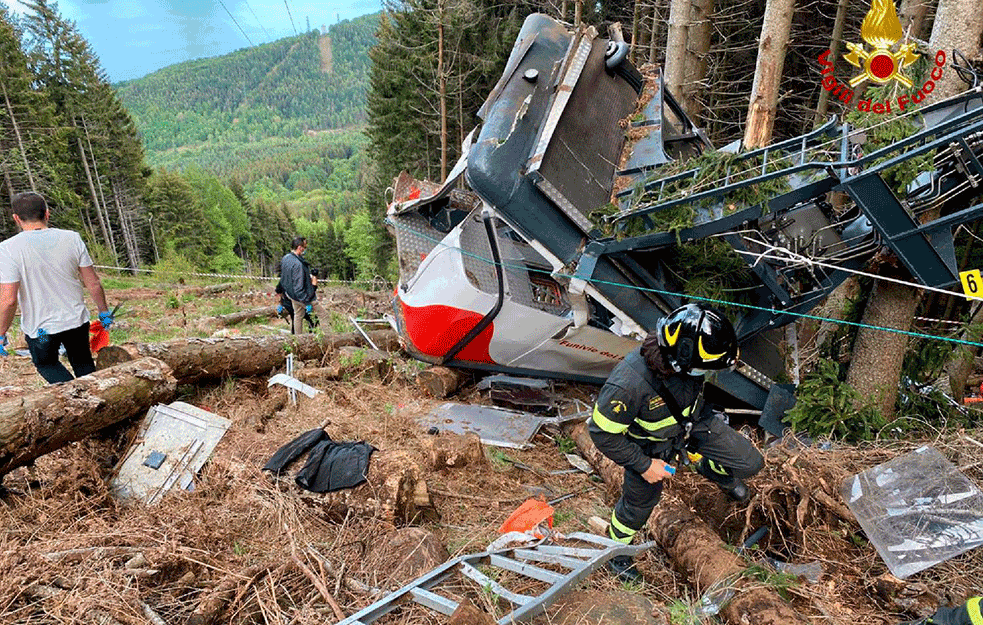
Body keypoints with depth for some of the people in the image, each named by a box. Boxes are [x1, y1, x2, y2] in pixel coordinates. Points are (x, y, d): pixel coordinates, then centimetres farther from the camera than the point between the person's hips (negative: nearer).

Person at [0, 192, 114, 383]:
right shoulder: (71, 239, -9)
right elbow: (93, 284, -4)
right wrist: (104, 311, 10)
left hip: (39, 328, -2)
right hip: (76, 320, 2)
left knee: (46, 363, 23)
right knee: (83, 364, 24)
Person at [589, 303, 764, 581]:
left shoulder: (682, 359, -27)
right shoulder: (628, 385, -45)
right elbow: (602, 433, -28)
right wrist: (644, 465, -20)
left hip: (694, 421, 5)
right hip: (651, 445, -4)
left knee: (750, 463, 3)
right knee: (639, 503, 16)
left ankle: (710, 469, 37)